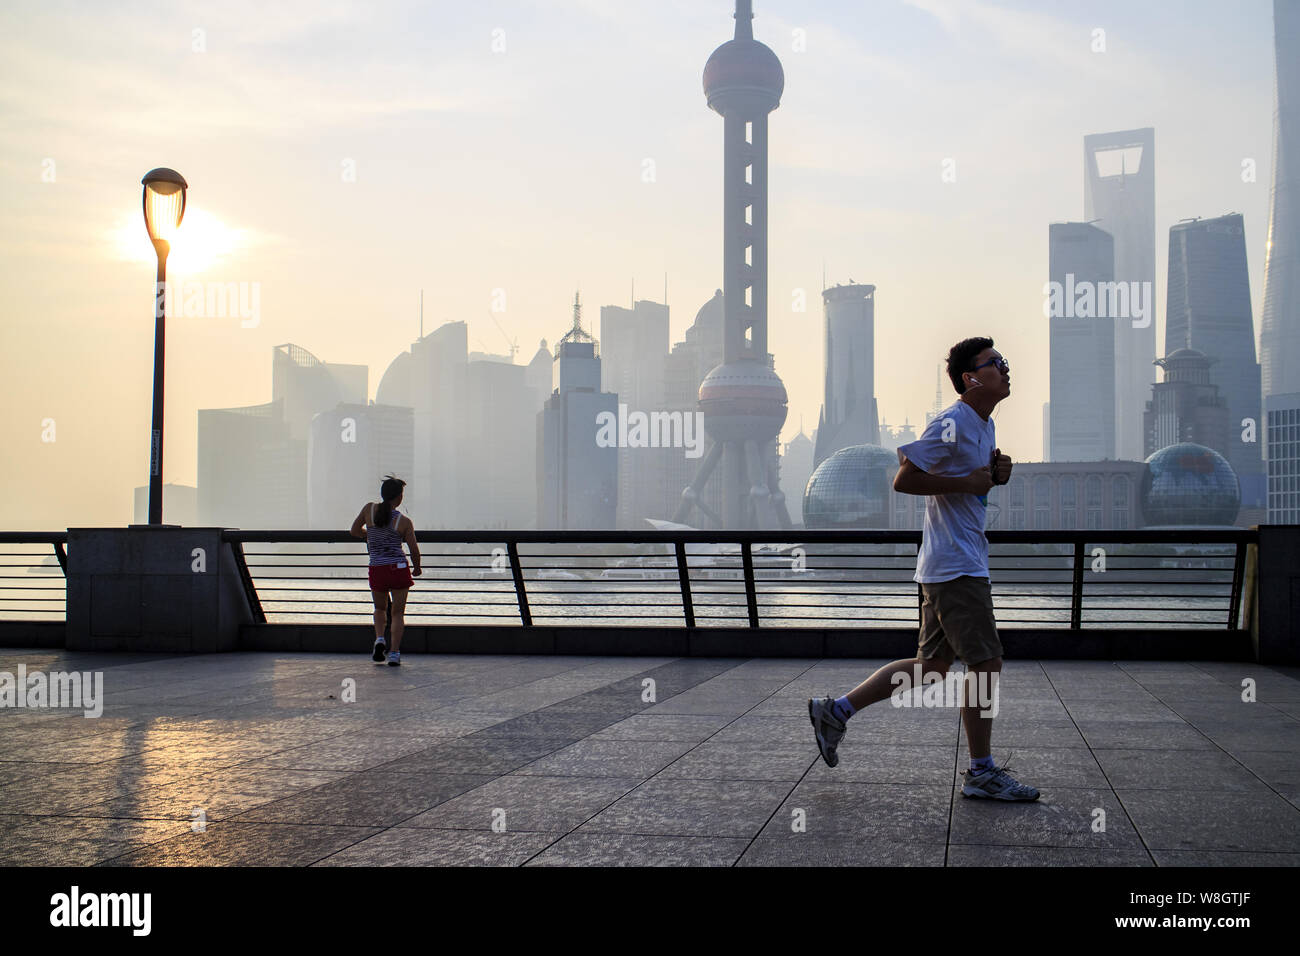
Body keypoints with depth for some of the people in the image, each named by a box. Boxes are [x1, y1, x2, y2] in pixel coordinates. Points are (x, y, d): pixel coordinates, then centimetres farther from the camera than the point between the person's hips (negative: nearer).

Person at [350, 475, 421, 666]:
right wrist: (417, 568, 17)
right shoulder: (404, 521, -6)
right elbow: (414, 551, -3)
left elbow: (354, 531, 10)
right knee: (398, 613, 11)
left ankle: (379, 639, 2)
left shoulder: (369, 509, -2)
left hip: (377, 570, 2)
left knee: (380, 608, 25)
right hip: (398, 569, -2)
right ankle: (394, 653, 1)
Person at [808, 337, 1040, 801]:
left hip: (963, 564, 10)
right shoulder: (953, 422, -15)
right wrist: (968, 483, -17)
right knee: (986, 663, -4)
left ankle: (836, 711, 17)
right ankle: (981, 772, 8)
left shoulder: (984, 426, 16)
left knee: (932, 666, 11)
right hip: (956, 566, -10)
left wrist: (996, 472, 8)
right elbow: (904, 479, -18)